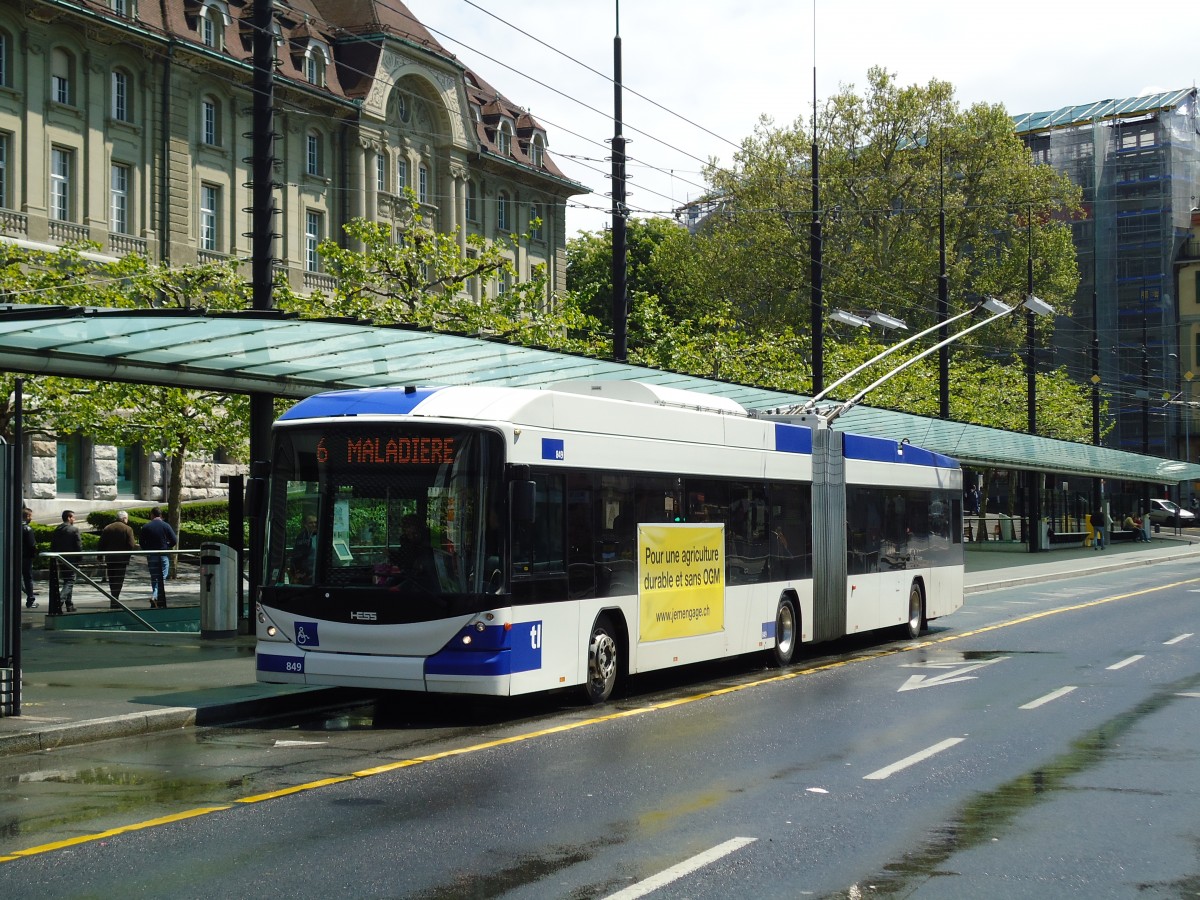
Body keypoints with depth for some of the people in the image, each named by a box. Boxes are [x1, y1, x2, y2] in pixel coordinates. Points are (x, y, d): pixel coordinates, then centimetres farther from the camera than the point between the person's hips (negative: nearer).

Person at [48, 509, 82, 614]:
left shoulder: (57, 530, 7)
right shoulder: (74, 529, -11)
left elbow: (52, 546, 9)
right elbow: (79, 546, -13)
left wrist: (55, 560, 15)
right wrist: (79, 559, -4)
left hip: (59, 561, 6)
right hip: (71, 560, -6)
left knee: (67, 581, 18)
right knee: (69, 582, -3)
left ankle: (69, 605, 22)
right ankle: (59, 602, -22)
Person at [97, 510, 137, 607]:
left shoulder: (107, 528, 6)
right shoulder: (127, 529, -7)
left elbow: (100, 545, 4)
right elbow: (132, 546, -13)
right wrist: (137, 546, 8)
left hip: (109, 559, 4)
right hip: (121, 559, -4)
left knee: (112, 580, 14)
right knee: (118, 581, -1)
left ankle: (114, 600, 20)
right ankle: (115, 600, -11)